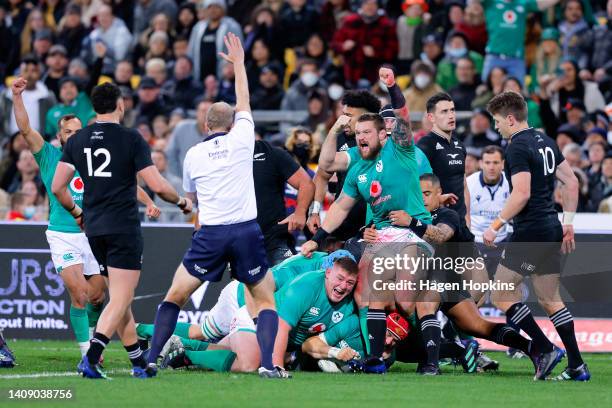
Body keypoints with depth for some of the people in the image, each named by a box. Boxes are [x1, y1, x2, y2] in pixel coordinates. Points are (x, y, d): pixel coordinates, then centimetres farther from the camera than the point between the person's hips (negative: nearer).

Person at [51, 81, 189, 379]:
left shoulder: (77, 141, 6)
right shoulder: (131, 139, -8)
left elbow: (58, 187, 5)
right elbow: (157, 186, -11)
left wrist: (77, 213, 22)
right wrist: (182, 202, 8)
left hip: (94, 229, 6)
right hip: (124, 229, -6)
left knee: (120, 298, 16)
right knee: (120, 300, -6)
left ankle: (138, 363, 20)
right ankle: (91, 359, -22)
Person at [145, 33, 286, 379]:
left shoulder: (193, 154, 10)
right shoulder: (242, 139, 5)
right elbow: (244, 102, 23)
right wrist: (239, 63, 33)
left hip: (210, 234, 1)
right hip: (247, 230, -1)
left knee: (175, 298, 11)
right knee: (266, 300, 10)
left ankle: (151, 360, 2)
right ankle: (268, 364, -7)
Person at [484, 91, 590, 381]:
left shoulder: (517, 148, -14)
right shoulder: (545, 141, 14)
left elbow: (521, 194, -23)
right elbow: (571, 182, 17)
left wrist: (495, 226, -19)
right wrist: (568, 223, 21)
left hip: (530, 231, -9)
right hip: (551, 230, 9)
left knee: (501, 294, -1)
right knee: (550, 299, 14)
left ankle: (546, 349, -6)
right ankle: (577, 367, 10)